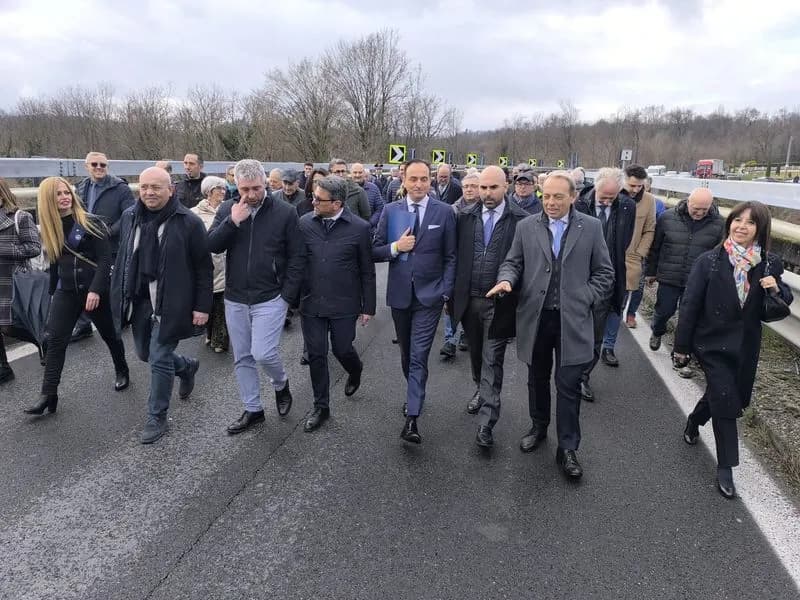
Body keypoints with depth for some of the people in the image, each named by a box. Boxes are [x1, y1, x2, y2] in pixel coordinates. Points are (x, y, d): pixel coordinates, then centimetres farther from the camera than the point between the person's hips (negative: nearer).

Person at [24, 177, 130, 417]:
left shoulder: (91, 223, -11)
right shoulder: (50, 228, 5)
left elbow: (105, 260, -15)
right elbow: (55, 263, 14)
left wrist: (95, 290, -24)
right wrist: (53, 292, 18)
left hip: (94, 289, -4)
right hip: (66, 291, 4)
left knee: (109, 334, 12)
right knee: (55, 340, -3)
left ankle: (122, 372, 35)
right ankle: (48, 395, 0)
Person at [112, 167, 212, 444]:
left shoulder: (189, 222, -12)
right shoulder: (129, 217, 5)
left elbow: (204, 268, -9)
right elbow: (122, 258, 15)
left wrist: (202, 306, -12)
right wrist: (120, 294, 12)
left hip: (170, 304, -6)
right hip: (138, 301, 6)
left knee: (160, 360, -2)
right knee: (145, 354, 18)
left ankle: (157, 418, 16)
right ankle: (187, 367, 46)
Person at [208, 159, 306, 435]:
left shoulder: (285, 212, -7)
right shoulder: (227, 210, 3)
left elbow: (297, 257, -5)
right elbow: (211, 245, -5)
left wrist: (288, 295, -10)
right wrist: (232, 221, -19)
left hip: (270, 298, -4)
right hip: (235, 299, 4)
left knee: (263, 353, -12)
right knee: (242, 358, 11)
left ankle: (281, 384, 22)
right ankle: (253, 409, 28)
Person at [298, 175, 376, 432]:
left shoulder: (359, 228, -8)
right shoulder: (304, 223, -2)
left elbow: (367, 272, -2)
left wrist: (368, 306, -1)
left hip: (344, 305, -2)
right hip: (311, 303, 2)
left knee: (342, 350, 9)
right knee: (316, 355, 8)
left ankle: (355, 372, 46)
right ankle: (321, 406, 26)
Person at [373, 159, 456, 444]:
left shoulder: (445, 212, -3)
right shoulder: (390, 210, 2)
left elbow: (450, 257, 0)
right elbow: (375, 250, 3)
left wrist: (446, 292, -7)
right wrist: (395, 247, -16)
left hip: (429, 294, -3)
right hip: (399, 293, 3)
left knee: (419, 355, -8)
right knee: (406, 352, 17)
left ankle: (411, 418, -7)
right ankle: (414, 395, 39)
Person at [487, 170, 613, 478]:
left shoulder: (591, 227, 1)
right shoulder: (526, 227, 4)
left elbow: (604, 274, 5)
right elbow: (512, 263, 8)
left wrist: (584, 299, -5)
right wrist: (506, 279, -13)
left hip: (572, 321, -2)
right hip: (535, 317, 2)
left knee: (568, 386, 1)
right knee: (537, 379, 17)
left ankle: (567, 448, 15)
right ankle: (538, 427, 38)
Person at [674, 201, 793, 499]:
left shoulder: (769, 264, -4)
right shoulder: (709, 261, -13)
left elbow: (783, 305, 7)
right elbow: (690, 305, -11)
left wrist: (777, 289, -17)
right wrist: (681, 346, -10)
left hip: (746, 347, 4)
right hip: (712, 344, -4)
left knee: (736, 399, 19)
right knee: (726, 401, -4)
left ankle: (694, 420, 50)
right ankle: (725, 468, 12)